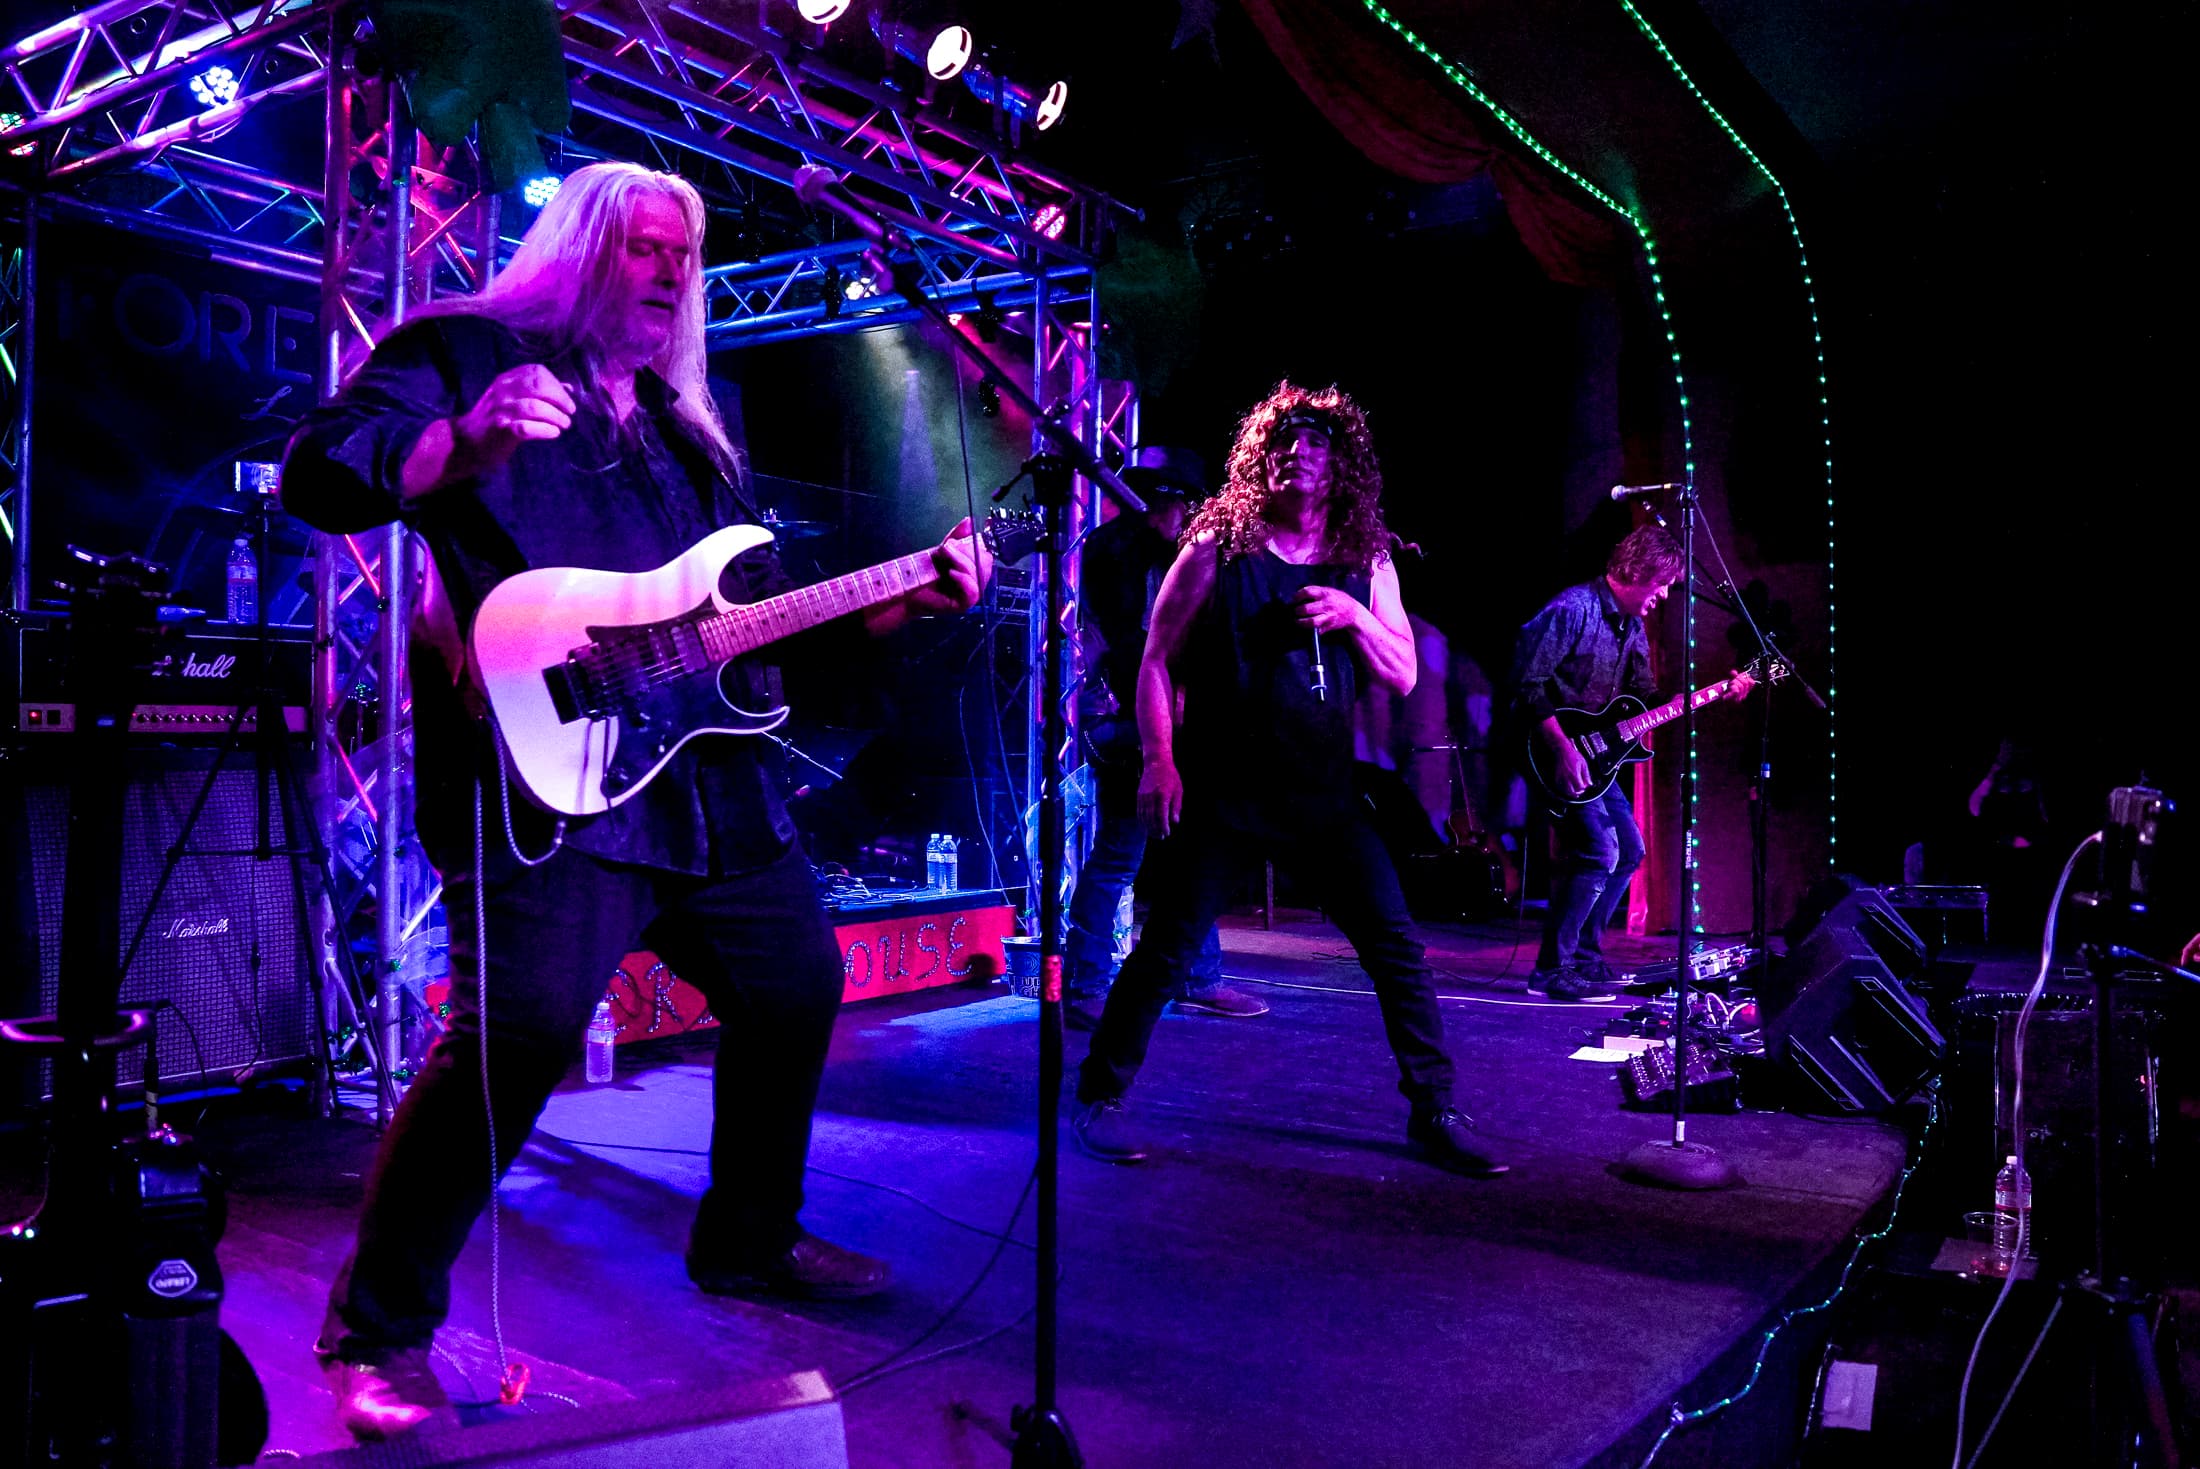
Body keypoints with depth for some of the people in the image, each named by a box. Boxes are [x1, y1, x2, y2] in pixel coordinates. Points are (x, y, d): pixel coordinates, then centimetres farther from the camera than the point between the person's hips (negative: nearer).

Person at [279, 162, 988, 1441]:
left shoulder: (685, 422, 24)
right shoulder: (462, 350, 4)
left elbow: (758, 598, 25)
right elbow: (319, 475, -10)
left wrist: (908, 598, 15)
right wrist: (468, 446, -30)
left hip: (707, 777, 8)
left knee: (797, 988, 13)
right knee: (522, 1033, -20)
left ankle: (749, 1240, 34)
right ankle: (382, 1331, 1)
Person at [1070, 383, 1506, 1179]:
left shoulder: (1366, 562, 7)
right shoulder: (1218, 547, -1)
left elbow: (1403, 676, 6)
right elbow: (1157, 661, -1)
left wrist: (1354, 617, -12)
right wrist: (1158, 761, -12)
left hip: (1321, 794, 3)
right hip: (1217, 792, -3)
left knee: (1397, 945, -2)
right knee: (1165, 949, 0)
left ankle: (1435, 1112, 12)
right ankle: (1099, 1098, 18)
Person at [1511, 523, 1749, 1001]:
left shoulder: (1633, 625, 11)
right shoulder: (1573, 609, -19)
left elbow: (1644, 696, 14)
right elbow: (1529, 685, -24)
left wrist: (1719, 692, 4)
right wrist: (1563, 748, -27)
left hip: (1595, 748, 10)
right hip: (1555, 745, -10)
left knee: (1629, 849, 13)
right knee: (1599, 850, -18)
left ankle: (1584, 956, 22)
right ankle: (1551, 970, -12)